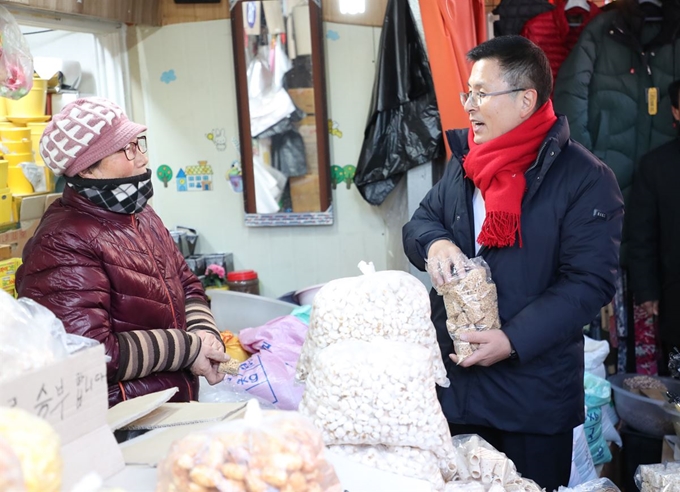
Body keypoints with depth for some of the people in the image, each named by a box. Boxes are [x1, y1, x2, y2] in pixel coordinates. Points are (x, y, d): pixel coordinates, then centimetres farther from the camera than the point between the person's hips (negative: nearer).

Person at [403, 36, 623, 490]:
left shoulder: (586, 179, -12)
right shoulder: (464, 163, 8)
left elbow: (589, 282, -17)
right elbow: (421, 220, 14)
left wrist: (513, 341, -25)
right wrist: (434, 243, -11)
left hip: (534, 389, -5)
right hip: (455, 379, 6)